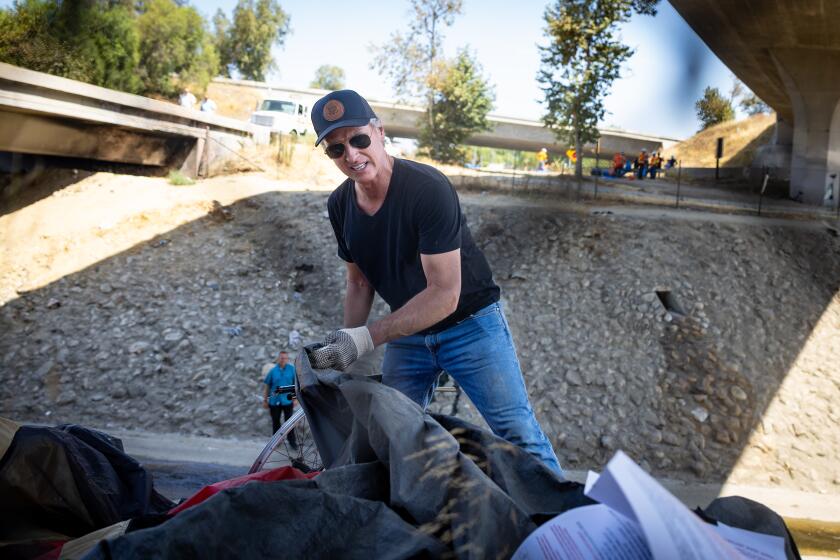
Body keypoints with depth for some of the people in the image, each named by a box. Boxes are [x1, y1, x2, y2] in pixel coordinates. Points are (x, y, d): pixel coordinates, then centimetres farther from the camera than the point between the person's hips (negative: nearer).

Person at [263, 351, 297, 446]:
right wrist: (265, 400, 5)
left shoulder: (292, 369, -8)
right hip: (274, 400, 1)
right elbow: (268, 386, 3)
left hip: (287, 400, -1)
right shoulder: (273, 370, -5)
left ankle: (292, 441, 21)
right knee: (275, 421, 15)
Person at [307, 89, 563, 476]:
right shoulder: (340, 205, -3)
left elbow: (445, 295, -27)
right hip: (406, 332, 6)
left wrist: (367, 338, -31)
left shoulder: (428, 189, -25)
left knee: (519, 436, -7)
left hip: (469, 324, -6)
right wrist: (345, 348, -3)